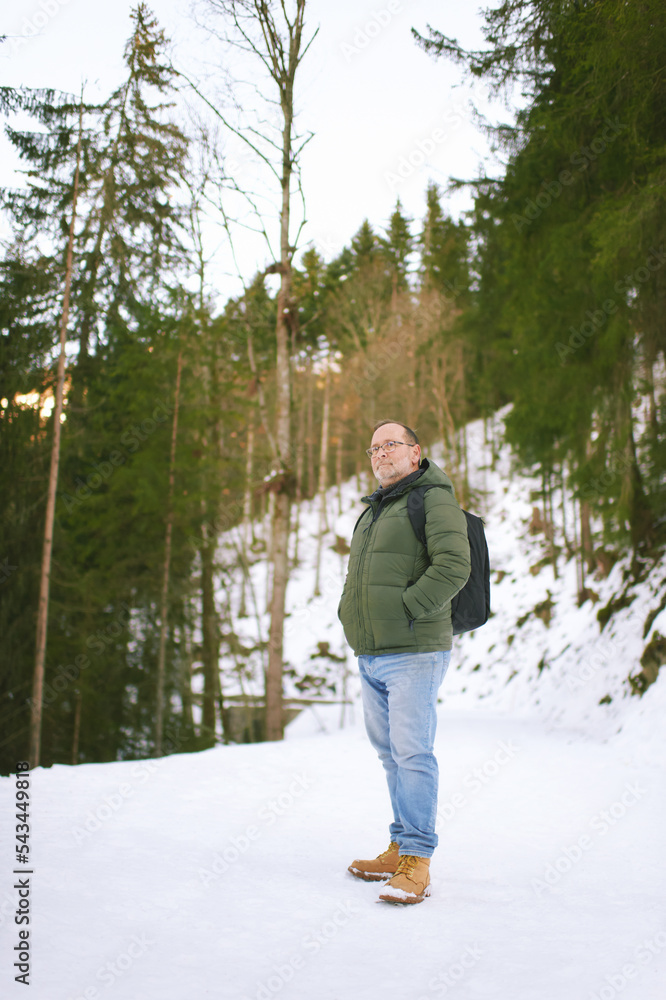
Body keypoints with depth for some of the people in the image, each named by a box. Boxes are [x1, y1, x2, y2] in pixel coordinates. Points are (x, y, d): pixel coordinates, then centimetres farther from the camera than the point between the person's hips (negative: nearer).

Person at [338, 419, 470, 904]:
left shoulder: (434, 500, -5)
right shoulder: (374, 511, 22)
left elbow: (454, 566, -18)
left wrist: (406, 609, -18)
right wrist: (349, 612, 13)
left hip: (414, 652, -9)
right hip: (370, 655, 9)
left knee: (412, 752, -9)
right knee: (392, 754, 13)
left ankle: (417, 863, -3)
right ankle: (400, 849, 22)